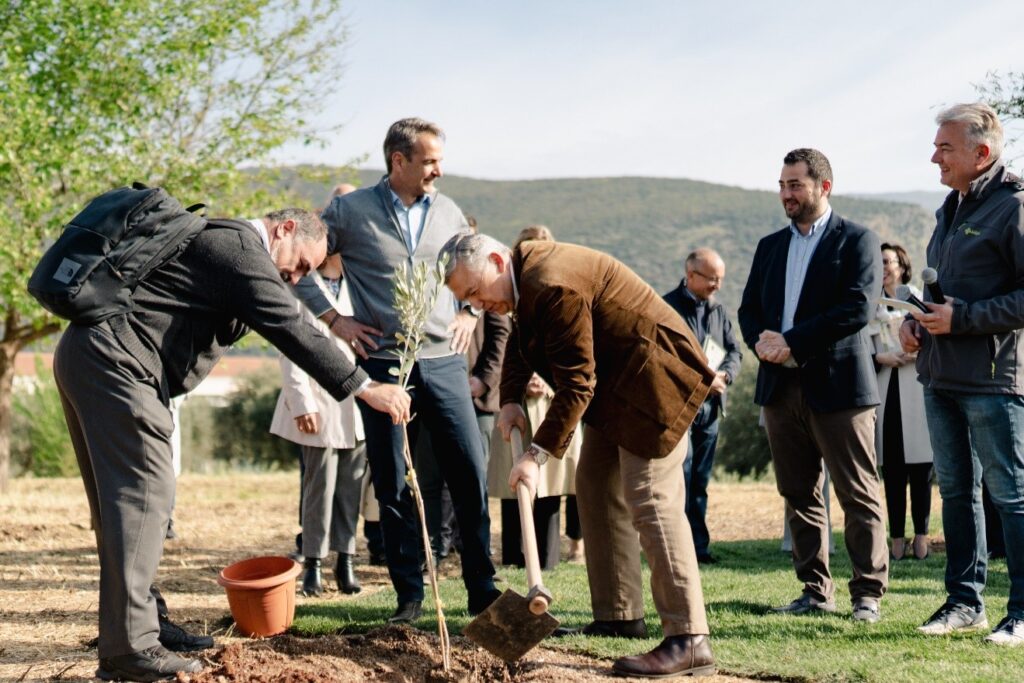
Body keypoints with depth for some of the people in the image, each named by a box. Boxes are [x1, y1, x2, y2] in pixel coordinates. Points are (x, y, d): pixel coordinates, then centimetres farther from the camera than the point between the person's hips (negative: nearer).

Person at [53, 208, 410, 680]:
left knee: (123, 497, 13)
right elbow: (290, 331, -15)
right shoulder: (242, 247, -9)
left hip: (83, 357, 11)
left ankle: (140, 621, 20)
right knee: (144, 492, -10)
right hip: (115, 359, -11)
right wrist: (365, 389, -14)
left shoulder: (220, 239, 22)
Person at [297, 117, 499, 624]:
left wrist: (469, 313, 12)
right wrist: (332, 318, -2)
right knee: (393, 486, 4)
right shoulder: (350, 212, -2)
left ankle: (482, 588, 10)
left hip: (444, 361, 3)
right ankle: (409, 595, 15)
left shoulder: (449, 212, 10)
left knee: (471, 473, -2)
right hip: (382, 364, -2)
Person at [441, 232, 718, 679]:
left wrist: (537, 455, -23)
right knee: (594, 487, 14)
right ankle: (618, 616, 21)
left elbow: (575, 383, -25)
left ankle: (689, 642, -18)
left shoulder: (553, 286, -26)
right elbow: (520, 342, 21)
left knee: (651, 501, -16)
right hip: (615, 382, 11)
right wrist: (510, 399, 4)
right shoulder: (527, 270, 6)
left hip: (652, 377, -11)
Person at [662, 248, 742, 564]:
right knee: (680, 475, -9)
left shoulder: (718, 310, 16)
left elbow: (734, 350, 13)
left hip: (710, 406, 6)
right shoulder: (668, 307, -6)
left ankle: (699, 546, 13)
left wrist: (723, 375, -8)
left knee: (700, 479, 9)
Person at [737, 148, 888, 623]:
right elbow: (749, 308, 15)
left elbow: (858, 307, -13)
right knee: (799, 495, 9)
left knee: (858, 496, -2)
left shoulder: (856, 240, -1)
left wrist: (792, 341, -16)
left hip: (838, 386, -6)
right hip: (781, 386, 6)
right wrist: (760, 340, -8)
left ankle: (868, 593, 5)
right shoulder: (770, 245, 18)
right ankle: (816, 591, 17)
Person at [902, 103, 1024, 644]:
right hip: (941, 375, 9)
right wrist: (915, 321, 10)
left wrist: (963, 317, -19)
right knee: (955, 489, 13)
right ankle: (964, 601, 22)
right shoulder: (950, 209, 17)